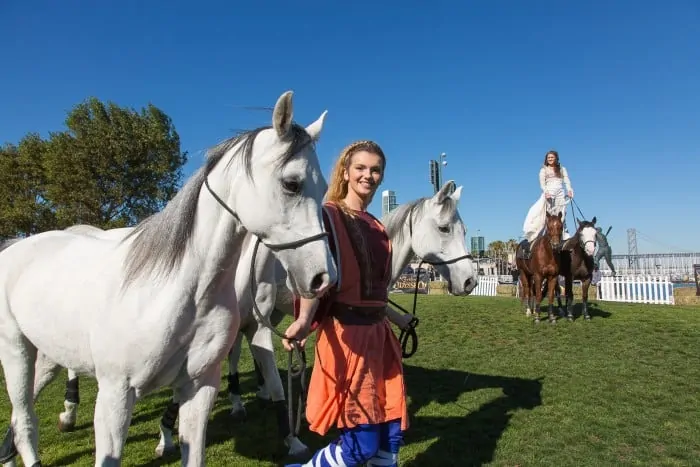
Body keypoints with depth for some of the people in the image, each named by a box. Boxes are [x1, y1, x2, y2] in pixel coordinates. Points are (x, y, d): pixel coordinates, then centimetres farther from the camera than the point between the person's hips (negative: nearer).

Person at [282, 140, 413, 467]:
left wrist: (396, 318, 32)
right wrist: (304, 320, -36)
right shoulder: (329, 216, -8)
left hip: (378, 333, 8)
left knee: (392, 434, 12)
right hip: (346, 335, -7)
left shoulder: (376, 226, 14)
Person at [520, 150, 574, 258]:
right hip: (548, 194, -2)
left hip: (560, 194, 2)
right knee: (548, 216, -12)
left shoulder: (562, 169, 20)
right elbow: (542, 183, 2)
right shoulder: (544, 170, 14)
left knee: (561, 217, -4)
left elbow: (567, 181, 9)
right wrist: (546, 192, -17)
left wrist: (569, 190, -10)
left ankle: (564, 237, -5)